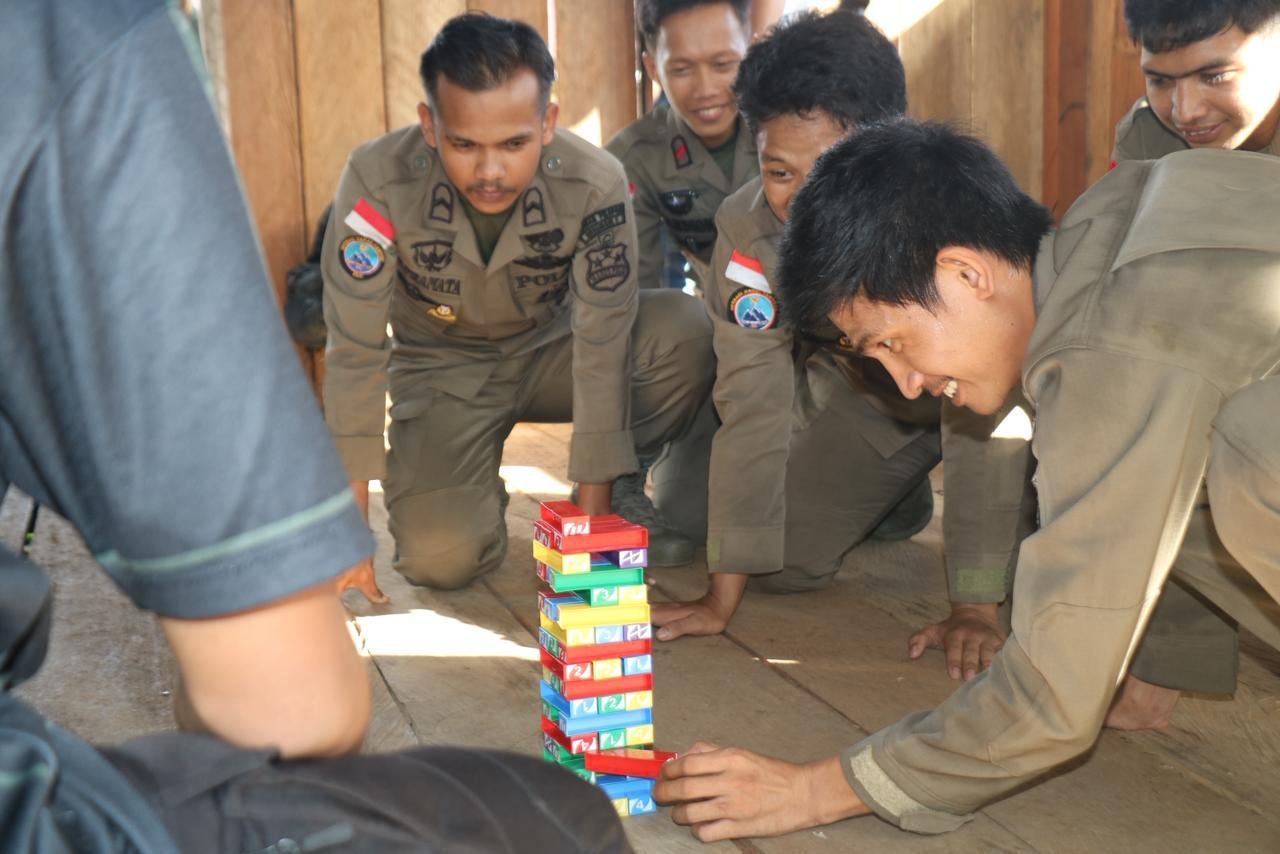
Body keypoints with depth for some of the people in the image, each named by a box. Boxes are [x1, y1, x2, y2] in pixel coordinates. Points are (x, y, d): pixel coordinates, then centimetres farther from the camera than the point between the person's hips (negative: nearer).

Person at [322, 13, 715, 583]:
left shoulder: (596, 186, -26)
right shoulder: (377, 180, -28)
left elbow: (602, 345, -22)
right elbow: (354, 351, -23)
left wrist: (594, 513, -21)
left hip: (551, 349, 1)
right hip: (442, 368, -1)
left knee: (684, 330, -28)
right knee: (440, 558, -24)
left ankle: (620, 488, -1)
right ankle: (480, 495, 14)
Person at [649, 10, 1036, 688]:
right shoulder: (747, 229, -26)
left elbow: (984, 410, -34)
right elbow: (752, 406, -23)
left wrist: (974, 608, -33)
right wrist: (722, 597, -23)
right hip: (866, 394, 3)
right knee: (783, 563, -5)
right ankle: (902, 501, 24)